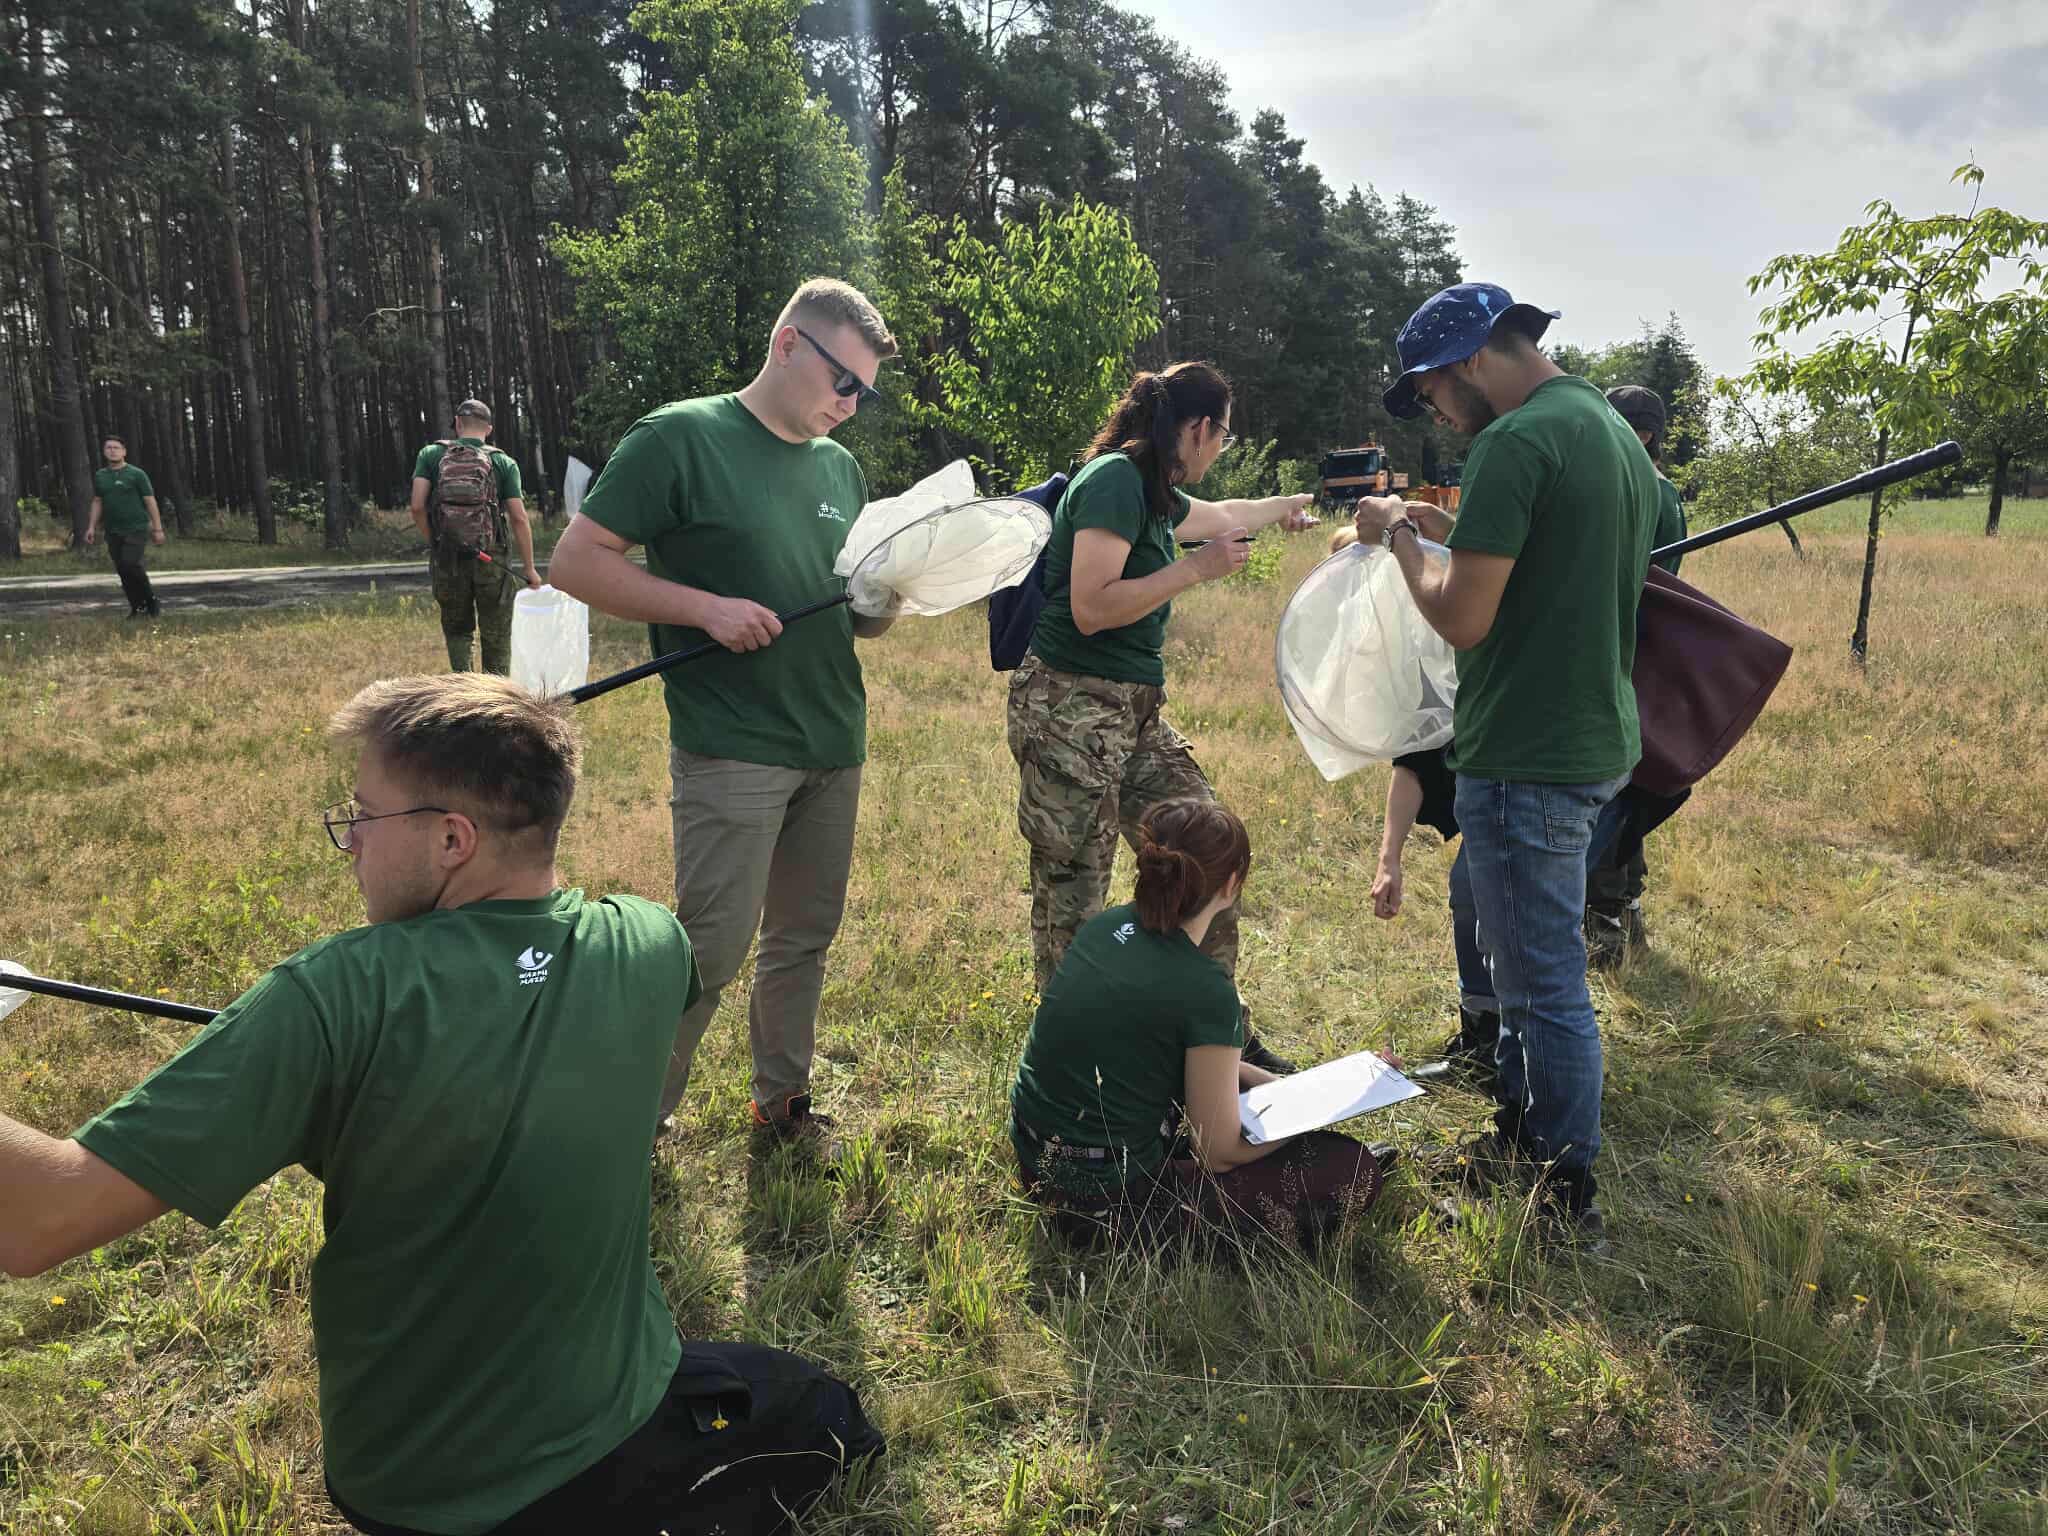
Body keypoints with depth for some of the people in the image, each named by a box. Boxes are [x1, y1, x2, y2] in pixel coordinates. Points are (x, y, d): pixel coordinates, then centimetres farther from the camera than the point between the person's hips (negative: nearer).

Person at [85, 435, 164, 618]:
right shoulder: (100, 476, 12)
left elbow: (150, 501, -3)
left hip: (136, 529, -5)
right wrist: (92, 527, 9)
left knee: (130, 564, -20)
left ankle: (152, 601, -3)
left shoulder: (136, 474, -2)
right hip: (113, 532, 5)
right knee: (122, 571, 2)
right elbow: (97, 502, 17)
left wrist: (158, 529, -7)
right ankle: (138, 608, 9)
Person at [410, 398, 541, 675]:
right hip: (490, 559, -1)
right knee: (496, 637, 9)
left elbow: (417, 506, -5)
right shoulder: (503, 463, 4)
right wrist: (530, 568, 2)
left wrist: (434, 542, 10)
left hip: (446, 559, 1)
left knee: (457, 630, 17)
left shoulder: (431, 455, 6)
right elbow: (519, 519, -3)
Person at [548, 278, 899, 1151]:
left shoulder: (841, 469, 13)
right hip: (732, 751, -7)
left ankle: (782, 1101, 32)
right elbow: (575, 563, -9)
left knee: (803, 939, 15)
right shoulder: (682, 439, -7)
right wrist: (707, 608, -18)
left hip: (834, 749, 7)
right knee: (711, 951, -3)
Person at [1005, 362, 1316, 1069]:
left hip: (1134, 715, 10)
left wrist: (1286, 506, 57)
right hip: (1071, 711, -10)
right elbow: (1092, 608, -21)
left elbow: (1216, 517, 40)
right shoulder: (1115, 481, -12)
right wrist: (1197, 569, -14)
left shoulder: (1155, 493, 16)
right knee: (1072, 899, -3)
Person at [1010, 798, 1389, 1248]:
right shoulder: (1205, 991, -23)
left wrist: (1268, 1082, 17)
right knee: (1352, 1168, -3)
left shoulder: (1108, 924, -1)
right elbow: (1220, 1153, -12)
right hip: (1107, 1203, -8)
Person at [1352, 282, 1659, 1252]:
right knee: (1528, 962, 22)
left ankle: (1568, 1205, 15)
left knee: (1547, 986, 2)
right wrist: (1468, 534, 17)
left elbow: (1463, 619, -20)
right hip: (1600, 742, 10)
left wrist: (1399, 535, -5)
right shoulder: (1619, 435, 13)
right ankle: (1519, 1140, 38)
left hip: (1528, 760, -10)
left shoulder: (1516, 442, -18)